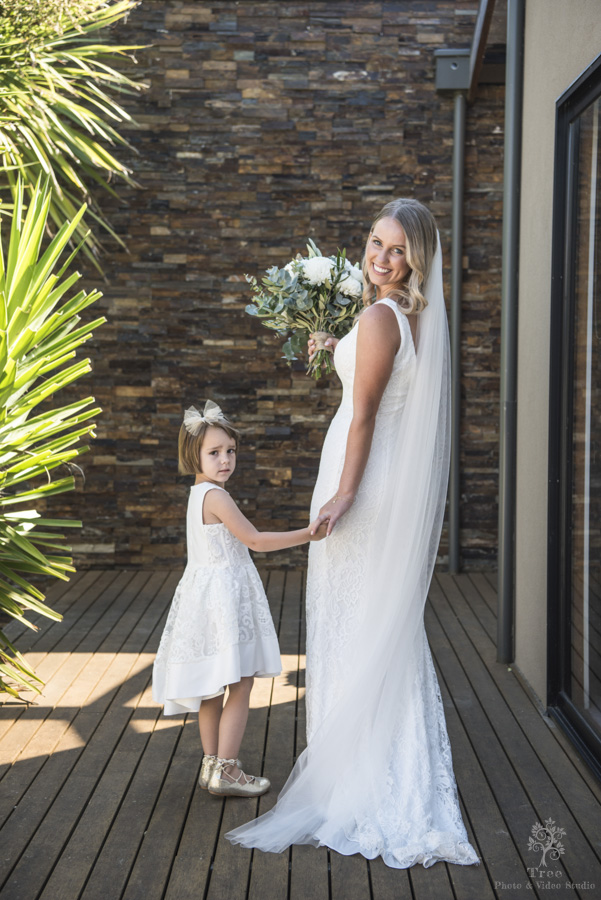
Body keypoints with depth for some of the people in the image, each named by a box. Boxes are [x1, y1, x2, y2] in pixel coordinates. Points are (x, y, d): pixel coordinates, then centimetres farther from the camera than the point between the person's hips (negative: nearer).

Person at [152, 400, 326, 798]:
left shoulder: (198, 494, 12)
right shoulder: (216, 496, -18)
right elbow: (255, 539, -19)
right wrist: (308, 535, -18)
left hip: (208, 594, 10)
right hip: (224, 596, -10)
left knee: (213, 689, 15)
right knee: (240, 686, -4)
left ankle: (212, 764, 23)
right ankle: (226, 770, 0)